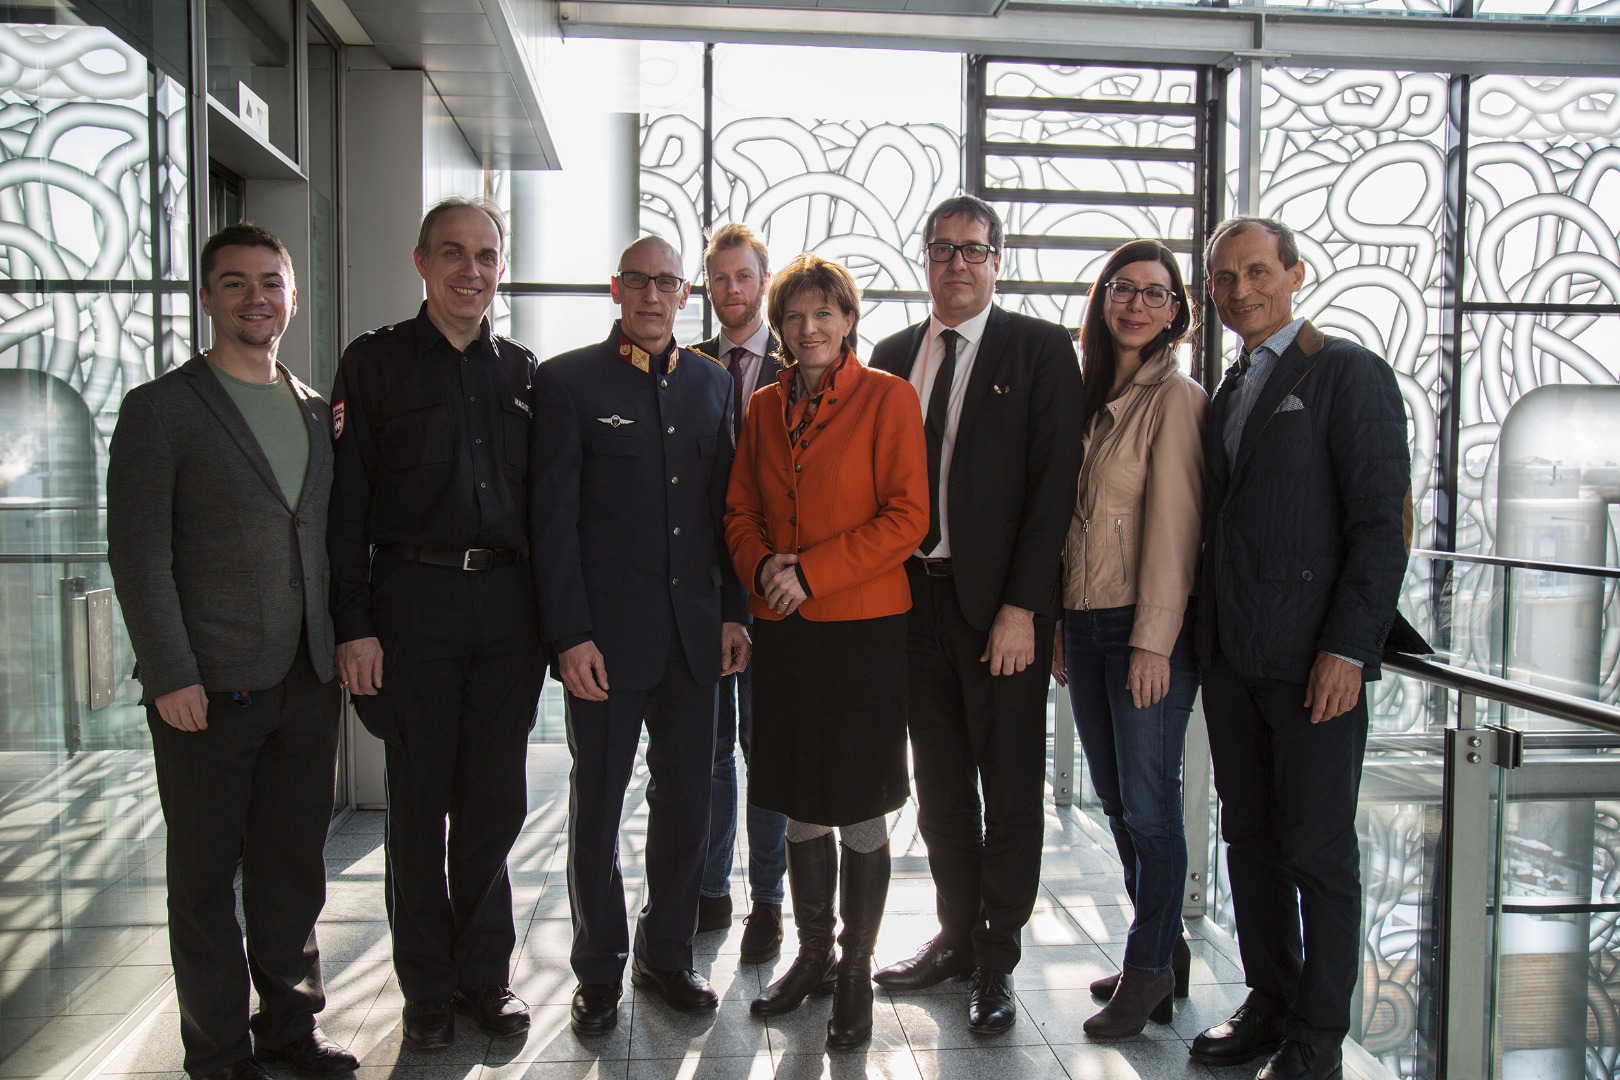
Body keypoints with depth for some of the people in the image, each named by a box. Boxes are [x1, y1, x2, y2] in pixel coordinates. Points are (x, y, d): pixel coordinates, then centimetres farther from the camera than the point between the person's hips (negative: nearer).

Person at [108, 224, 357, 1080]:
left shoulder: (316, 411, 12)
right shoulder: (162, 408, -4)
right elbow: (137, 554, -9)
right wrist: (170, 677, -13)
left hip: (308, 683, 5)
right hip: (210, 689, -4)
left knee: (294, 864, 14)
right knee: (205, 875, 9)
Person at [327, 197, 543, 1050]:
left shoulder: (521, 372, 11)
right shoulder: (375, 363, 2)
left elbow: (541, 498, 12)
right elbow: (344, 503, -2)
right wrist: (353, 624, -9)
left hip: (507, 603, 3)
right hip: (413, 601, -2)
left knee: (495, 801, 8)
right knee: (420, 802, 6)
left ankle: (485, 974, 24)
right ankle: (428, 988, 21)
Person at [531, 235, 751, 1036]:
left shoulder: (711, 382, 10)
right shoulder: (569, 380, -2)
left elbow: (724, 504, 11)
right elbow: (553, 517, -6)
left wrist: (733, 610, 5)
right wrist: (569, 633, -12)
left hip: (694, 630, 4)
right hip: (606, 631, -4)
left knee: (687, 803, 12)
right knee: (597, 806, 9)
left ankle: (666, 954, 30)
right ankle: (599, 971, 25)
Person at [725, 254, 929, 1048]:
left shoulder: (888, 398, -4)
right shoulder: (765, 407, 11)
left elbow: (906, 516, -10)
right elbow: (740, 510, 14)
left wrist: (809, 571, -15)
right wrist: (763, 568, -8)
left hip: (862, 626, -4)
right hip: (782, 628, 5)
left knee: (859, 811, 5)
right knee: (800, 807, 14)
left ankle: (855, 973, 21)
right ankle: (811, 957, 31)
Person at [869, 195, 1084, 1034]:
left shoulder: (1040, 349, -2)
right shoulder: (894, 355, 12)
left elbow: (1054, 482, -9)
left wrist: (1021, 607, -15)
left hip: (1002, 603, -4)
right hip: (915, 595, 5)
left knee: (1010, 791, 6)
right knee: (940, 784, 15)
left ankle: (996, 960, 21)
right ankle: (956, 935, 31)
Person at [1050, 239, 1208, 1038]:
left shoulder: (1176, 398, -7)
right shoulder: (1087, 396, 12)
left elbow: (1173, 524, -13)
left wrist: (1154, 640, -16)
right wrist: (1060, 623, 11)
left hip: (1148, 627, -7)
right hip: (1084, 622, 7)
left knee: (1149, 803, 2)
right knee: (1115, 800, 13)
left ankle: (1149, 968, 18)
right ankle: (1163, 949, 29)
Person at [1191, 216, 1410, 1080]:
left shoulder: (1349, 373, -5)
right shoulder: (1225, 393, 16)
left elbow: (1383, 520, -11)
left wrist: (1346, 648, -16)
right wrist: (1206, 635, 9)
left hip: (1314, 659, -7)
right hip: (1230, 656, 7)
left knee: (1318, 848, 3)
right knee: (1249, 838, 13)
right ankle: (1270, 1002, 28)